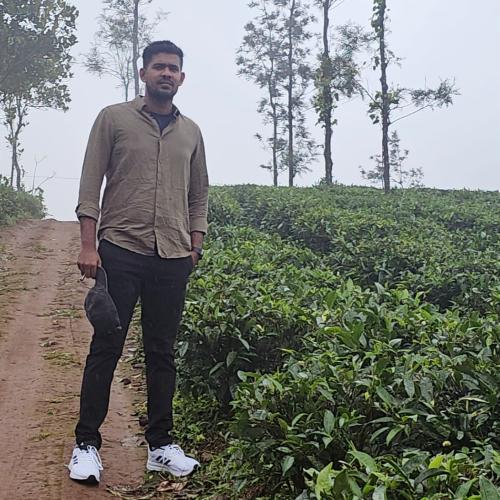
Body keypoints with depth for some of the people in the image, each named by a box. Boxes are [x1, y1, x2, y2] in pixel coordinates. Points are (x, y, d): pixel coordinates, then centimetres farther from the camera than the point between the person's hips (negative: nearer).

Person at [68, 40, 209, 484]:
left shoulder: (191, 132, 14)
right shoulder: (114, 118, 4)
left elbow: (199, 195, 18)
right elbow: (91, 185, -1)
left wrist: (195, 247, 8)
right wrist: (88, 245, -9)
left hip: (173, 259, 3)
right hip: (121, 250, -3)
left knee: (162, 352, 9)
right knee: (106, 347, 0)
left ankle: (161, 445, 19)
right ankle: (86, 444, 12)